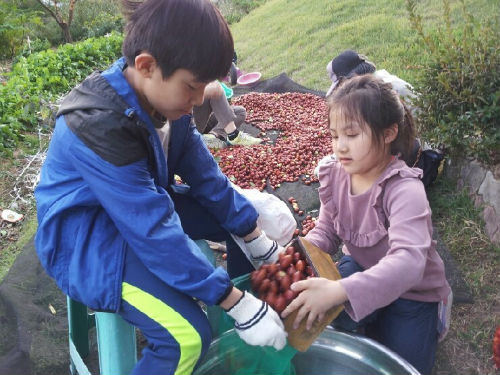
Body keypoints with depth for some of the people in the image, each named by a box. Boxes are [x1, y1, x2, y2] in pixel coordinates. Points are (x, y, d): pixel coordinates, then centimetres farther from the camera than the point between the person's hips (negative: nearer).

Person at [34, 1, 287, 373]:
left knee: (257, 213, 3)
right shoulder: (98, 125, -33)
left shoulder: (161, 94, -10)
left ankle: (258, 291, 25)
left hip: (144, 205, 8)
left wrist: (262, 243, -5)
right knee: (188, 336, -24)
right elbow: (156, 232, -33)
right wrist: (238, 305, -29)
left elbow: (204, 173, -5)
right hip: (85, 237, -7)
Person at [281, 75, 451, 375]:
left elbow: (408, 262, -49)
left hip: (410, 289, -4)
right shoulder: (336, 175, -15)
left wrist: (339, 291, -62)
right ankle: (375, 317, 13)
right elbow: (327, 232, -7)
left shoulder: (404, 190, -35)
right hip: (361, 269, 4)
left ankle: (429, 318, 27)